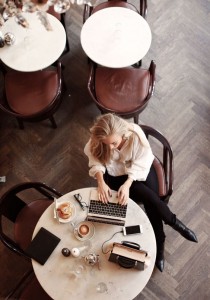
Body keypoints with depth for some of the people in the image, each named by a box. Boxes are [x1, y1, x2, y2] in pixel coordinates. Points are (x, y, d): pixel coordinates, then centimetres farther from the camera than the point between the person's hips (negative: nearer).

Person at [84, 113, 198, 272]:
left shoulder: (134, 134, -29)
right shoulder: (96, 142, -25)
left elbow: (141, 163, -23)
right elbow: (95, 162, -12)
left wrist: (127, 184, -36)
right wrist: (101, 181, -31)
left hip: (139, 171, 1)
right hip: (116, 175, 0)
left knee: (152, 201, -20)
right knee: (149, 197, -23)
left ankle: (159, 244, 1)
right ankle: (175, 223, 2)